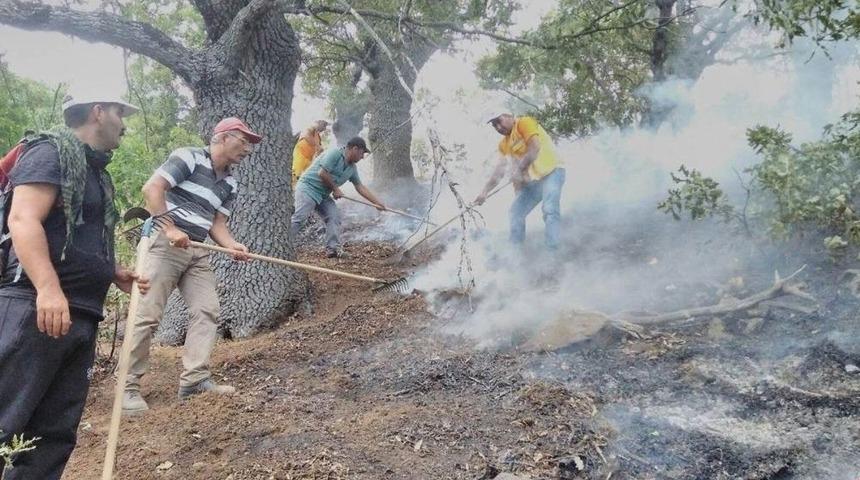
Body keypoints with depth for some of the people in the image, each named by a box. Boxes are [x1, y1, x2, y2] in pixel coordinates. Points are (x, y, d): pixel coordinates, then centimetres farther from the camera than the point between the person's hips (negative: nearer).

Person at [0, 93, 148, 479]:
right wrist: (48, 288, -29)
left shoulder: (96, 172, 24)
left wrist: (115, 274, 18)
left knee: (55, 435, 8)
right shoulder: (52, 151, -2)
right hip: (35, 308, -9)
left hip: (81, 317, 9)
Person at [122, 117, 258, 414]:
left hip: (198, 251, 8)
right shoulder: (189, 158, -6)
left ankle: (195, 379, 2)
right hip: (165, 242, -8)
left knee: (207, 310, 0)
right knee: (148, 314, -8)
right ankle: (128, 387, -1)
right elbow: (152, 189, -14)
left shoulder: (229, 184, 16)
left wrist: (232, 245, -8)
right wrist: (170, 228, -23)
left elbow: (217, 223, 13)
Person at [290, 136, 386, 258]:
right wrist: (335, 189, -12)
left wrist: (377, 203, 13)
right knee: (300, 217, -17)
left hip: (323, 195, 9)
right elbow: (322, 173, -23)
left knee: (334, 217, -3)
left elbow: (360, 187, 16)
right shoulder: (335, 153, -16)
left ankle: (332, 248, -2)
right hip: (308, 187, -9)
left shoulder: (352, 168, 10)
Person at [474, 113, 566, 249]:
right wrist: (485, 192, 4)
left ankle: (552, 251, -30)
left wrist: (519, 169, -26)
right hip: (530, 181, 8)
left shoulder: (524, 123, -8)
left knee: (549, 209, -26)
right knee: (515, 213, 4)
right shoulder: (504, 145, 14)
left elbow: (535, 147, -22)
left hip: (550, 172, -8)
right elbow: (499, 171, 13)